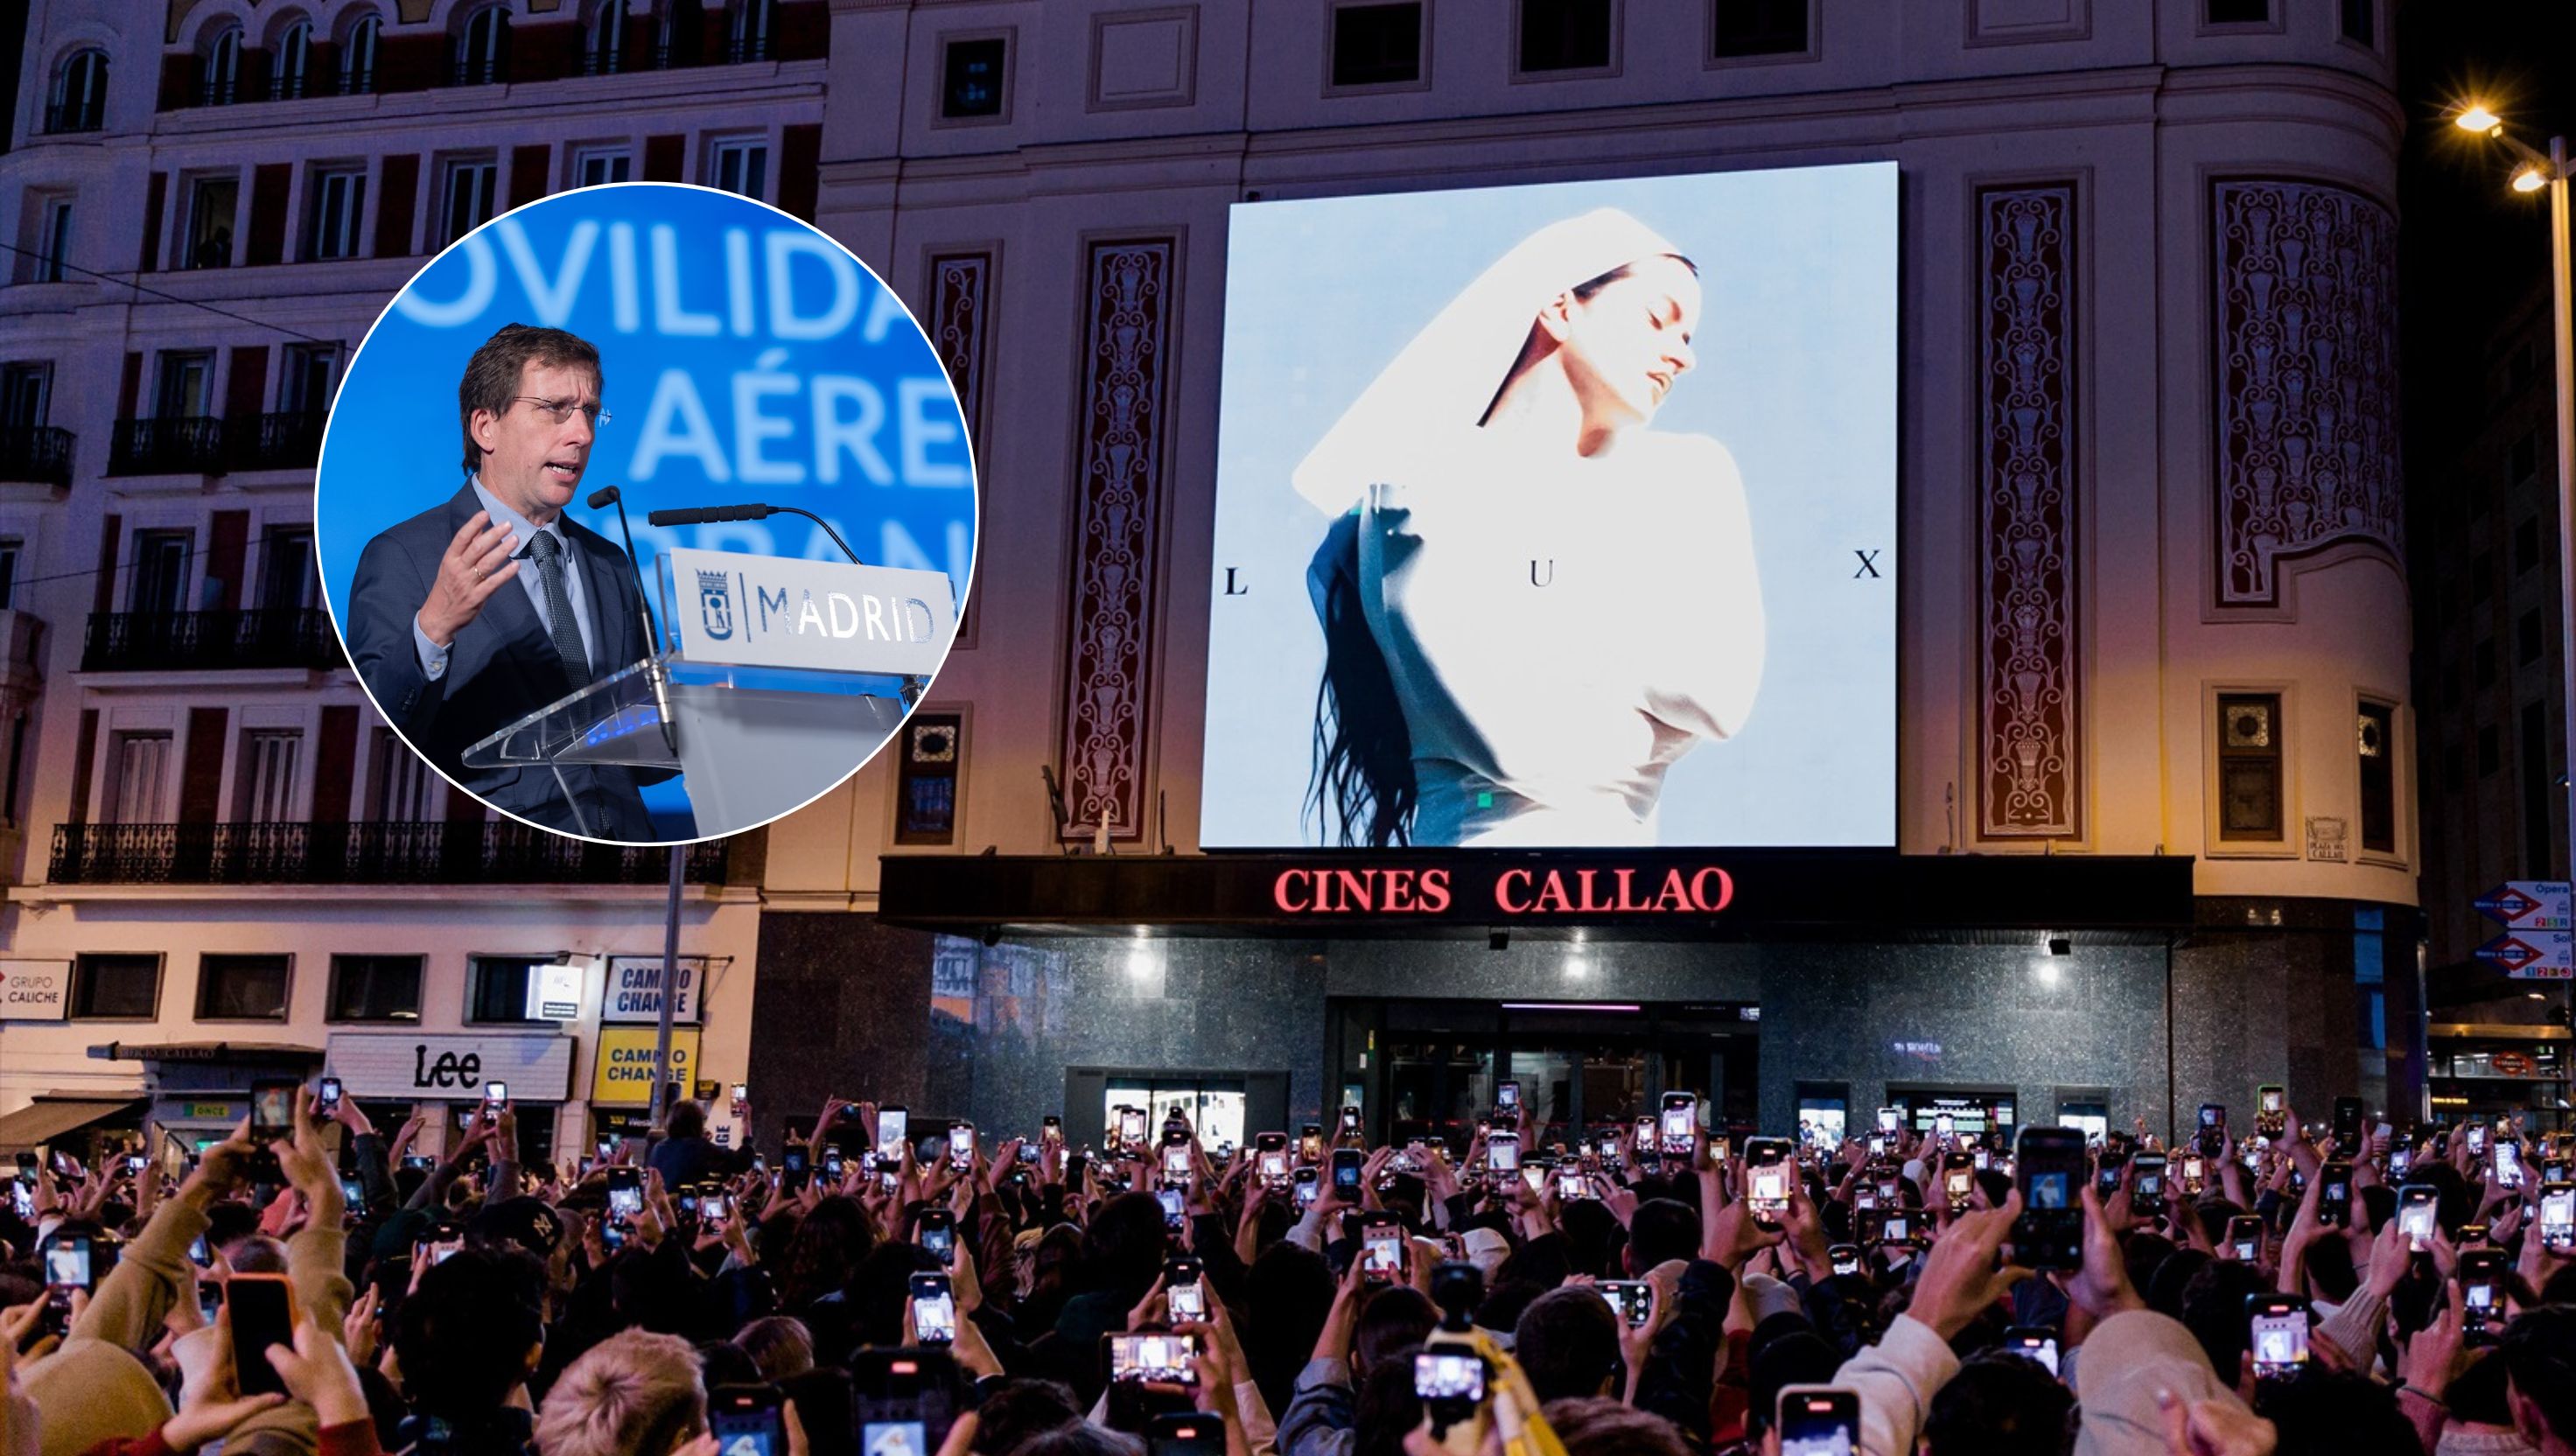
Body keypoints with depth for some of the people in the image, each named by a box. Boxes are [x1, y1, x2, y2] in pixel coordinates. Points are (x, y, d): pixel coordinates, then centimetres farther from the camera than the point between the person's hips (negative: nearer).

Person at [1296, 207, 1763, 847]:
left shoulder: (1692, 476, 15)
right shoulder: (1431, 487, 1)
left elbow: (1723, 695, 3)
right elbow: (1525, 745, -9)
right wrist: (1647, 724, 5)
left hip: (1626, 835, 4)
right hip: (1482, 832, -3)